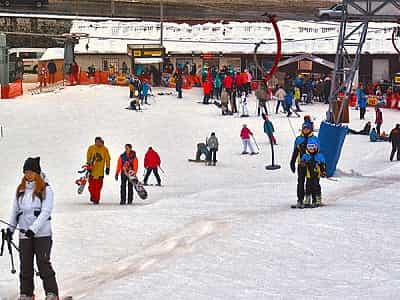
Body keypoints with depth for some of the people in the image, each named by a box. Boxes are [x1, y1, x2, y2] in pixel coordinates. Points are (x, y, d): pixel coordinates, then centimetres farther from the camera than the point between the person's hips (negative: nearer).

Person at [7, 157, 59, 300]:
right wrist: (11, 228, 15)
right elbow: (15, 210, 19)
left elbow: (46, 212, -12)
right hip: (24, 234, 5)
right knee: (25, 265, 7)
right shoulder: (20, 189, 10)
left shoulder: (45, 189, -6)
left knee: (43, 263, -8)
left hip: (42, 233, -5)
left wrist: (33, 229, -18)